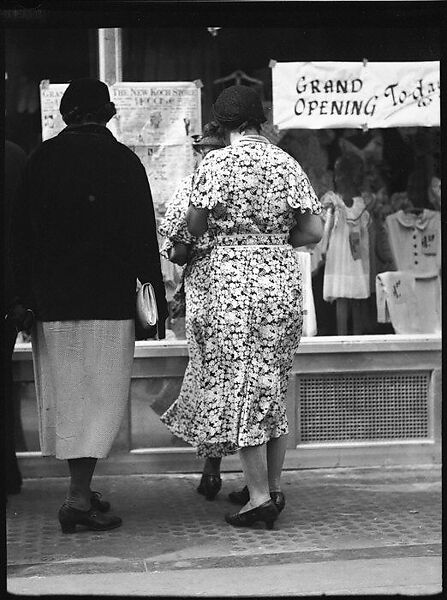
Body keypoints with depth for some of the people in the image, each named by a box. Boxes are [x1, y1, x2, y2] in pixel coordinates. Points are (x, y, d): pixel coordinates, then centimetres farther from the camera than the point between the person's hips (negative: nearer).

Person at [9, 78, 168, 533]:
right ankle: (79, 498, -7)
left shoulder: (42, 158, 2)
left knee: (65, 396, 13)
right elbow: (143, 235, -4)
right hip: (107, 299, -3)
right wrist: (154, 296, 2)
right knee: (101, 394, 0)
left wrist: (22, 297, 5)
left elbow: (21, 231, 2)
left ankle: (80, 488, 21)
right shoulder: (123, 161, -4)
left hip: (51, 300, 3)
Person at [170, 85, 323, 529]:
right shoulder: (286, 163, 5)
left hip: (233, 278, -5)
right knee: (273, 383, 14)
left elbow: (194, 226, -3)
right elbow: (313, 231, 2)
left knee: (238, 383, 0)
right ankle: (273, 486, 20)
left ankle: (259, 495, -2)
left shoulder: (216, 163, -6)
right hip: (282, 274, 5)